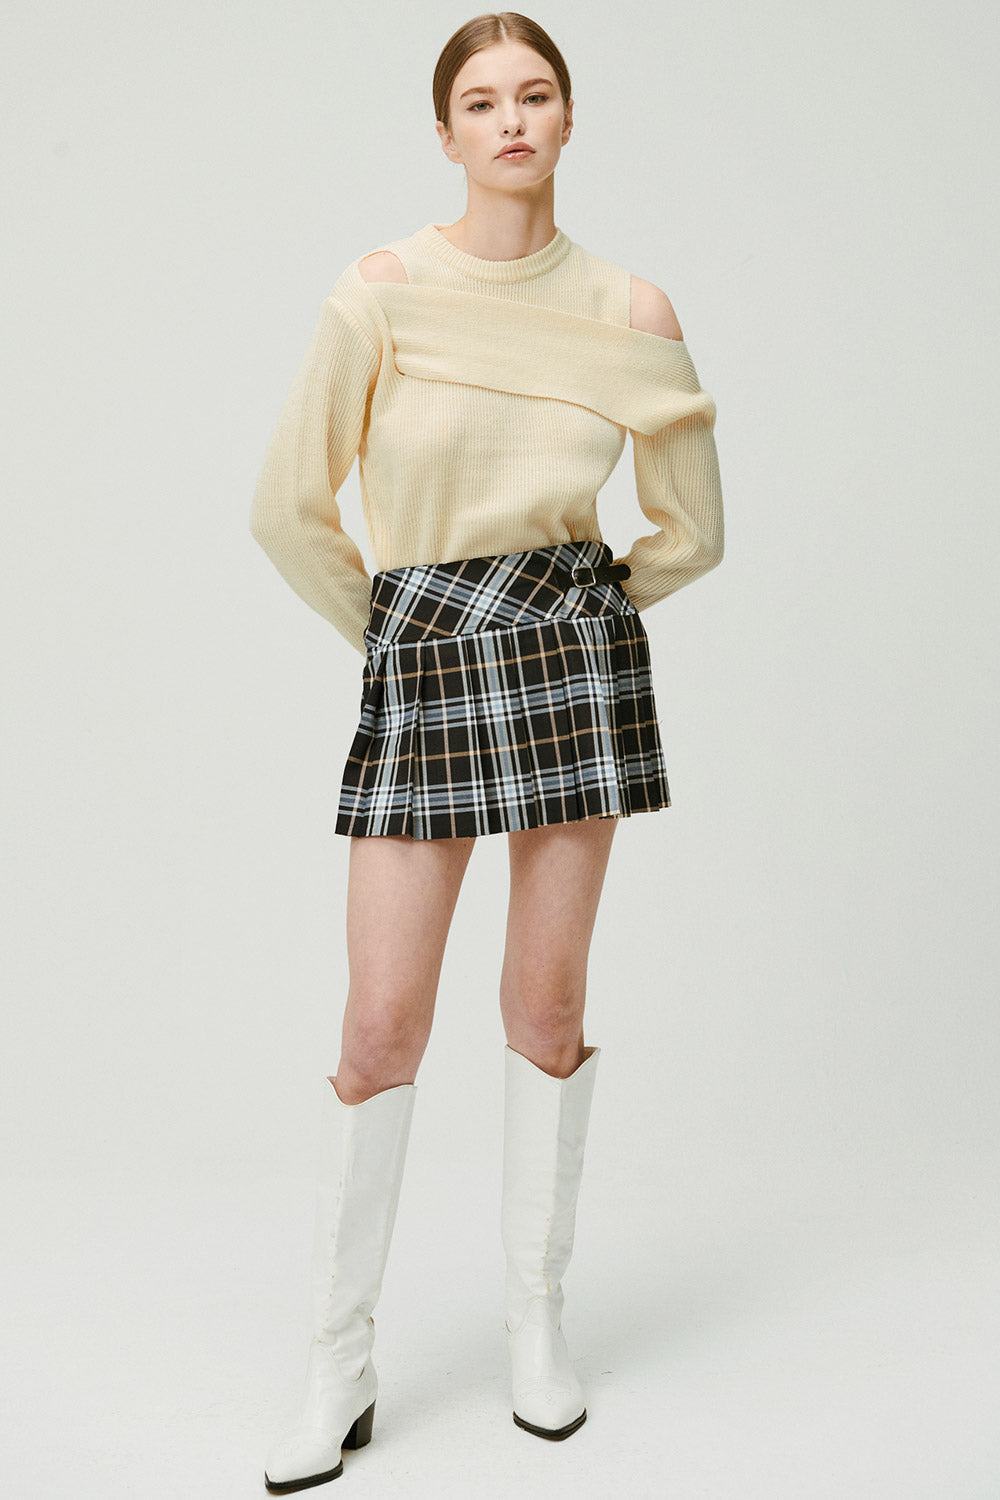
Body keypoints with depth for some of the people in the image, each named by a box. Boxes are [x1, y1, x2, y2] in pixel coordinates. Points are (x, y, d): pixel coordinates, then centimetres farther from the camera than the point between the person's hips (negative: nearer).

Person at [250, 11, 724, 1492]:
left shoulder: (630, 312, 2)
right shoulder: (381, 291, -4)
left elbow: (691, 528, 12)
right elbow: (292, 509, 0)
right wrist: (390, 629, 7)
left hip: (577, 648, 2)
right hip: (421, 660, -1)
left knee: (550, 1003, 8)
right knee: (383, 1024, -1)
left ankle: (539, 1315, 26)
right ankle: (339, 1366, 15)